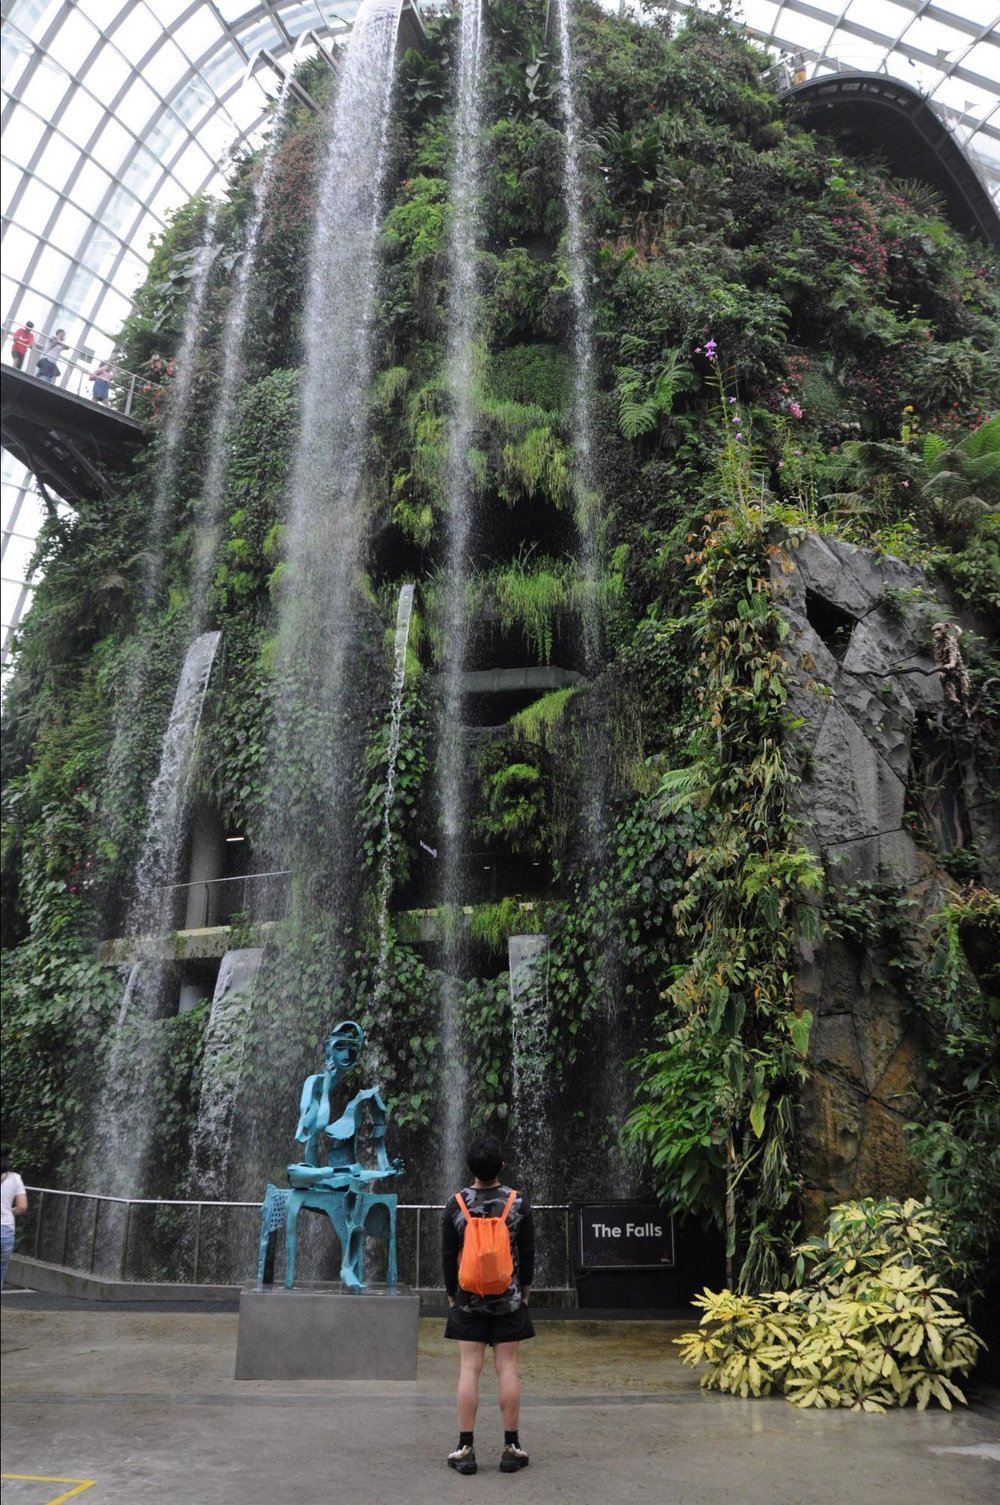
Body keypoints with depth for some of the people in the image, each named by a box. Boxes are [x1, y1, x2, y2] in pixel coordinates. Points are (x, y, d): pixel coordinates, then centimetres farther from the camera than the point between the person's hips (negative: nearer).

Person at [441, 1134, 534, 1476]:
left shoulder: (457, 1203, -7)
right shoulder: (517, 1202, -7)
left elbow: (448, 1254, -2)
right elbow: (528, 1252, 0)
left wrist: (451, 1292, 11)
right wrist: (525, 1288, 14)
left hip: (468, 1299, 0)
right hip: (509, 1299, 0)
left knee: (469, 1368, 4)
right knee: (507, 1367, 4)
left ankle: (465, 1448, 7)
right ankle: (511, 1447, 10)